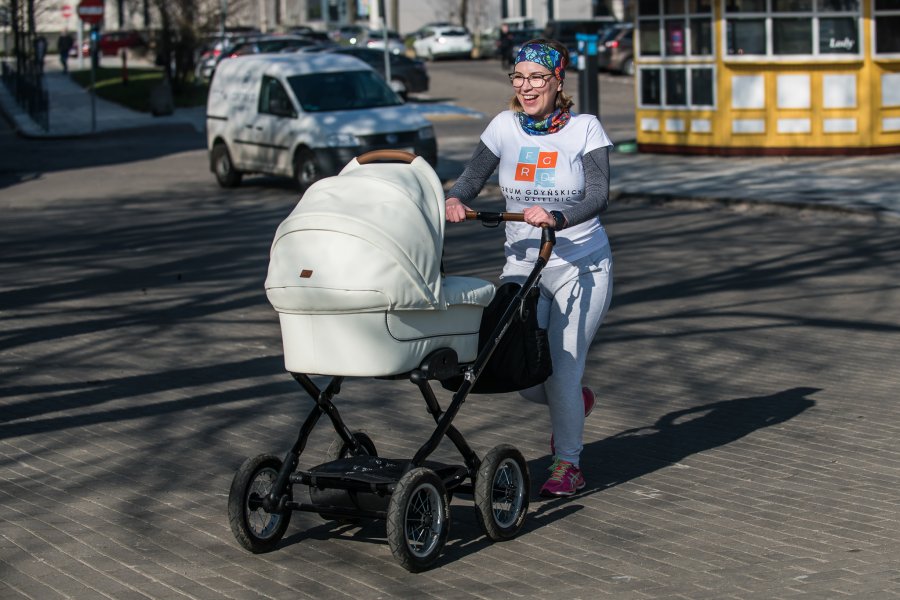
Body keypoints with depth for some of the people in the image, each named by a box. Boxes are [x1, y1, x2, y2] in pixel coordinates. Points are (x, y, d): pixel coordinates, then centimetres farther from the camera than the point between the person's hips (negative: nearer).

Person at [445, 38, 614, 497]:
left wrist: (555, 218, -34)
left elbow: (598, 197, -16)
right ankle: (574, 403, 32)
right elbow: (472, 178, 1)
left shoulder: (584, 128, -7)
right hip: (522, 265, 3)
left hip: (580, 266, -3)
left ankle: (567, 463, 15)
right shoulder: (505, 126, 2)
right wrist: (455, 200, -22)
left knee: (563, 367, -6)